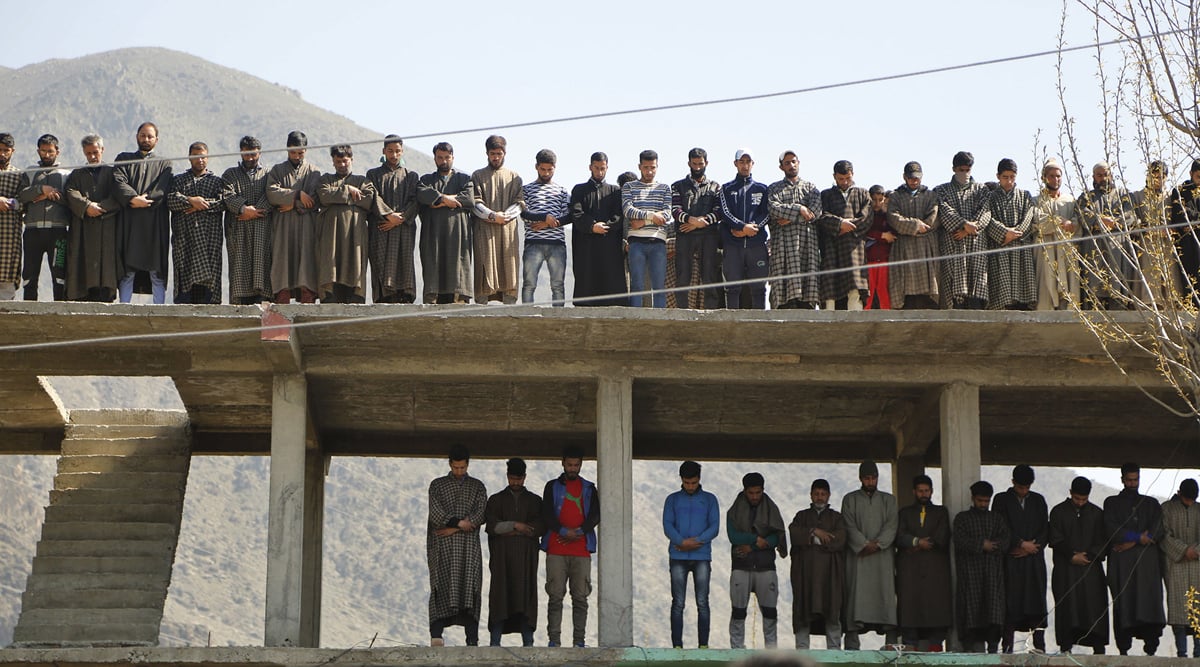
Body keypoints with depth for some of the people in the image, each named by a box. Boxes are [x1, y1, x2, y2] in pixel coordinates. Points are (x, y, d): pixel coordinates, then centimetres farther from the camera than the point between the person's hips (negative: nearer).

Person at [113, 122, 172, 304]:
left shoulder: (164, 164, 17)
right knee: (127, 272, -5)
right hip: (129, 224, 0)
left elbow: (162, 191, 0)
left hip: (155, 225, 0)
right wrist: (133, 198, -17)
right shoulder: (124, 159, 19)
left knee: (157, 273, -4)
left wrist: (142, 201, -13)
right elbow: (119, 182, 0)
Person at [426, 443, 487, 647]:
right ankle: (436, 635, -22)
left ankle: (472, 639, -11)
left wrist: (453, 528, -7)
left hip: (469, 545, 1)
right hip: (442, 545, -1)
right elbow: (435, 513, -1)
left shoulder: (477, 486, 14)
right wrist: (459, 523, -11)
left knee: (469, 589, -7)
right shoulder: (437, 485, 12)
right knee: (442, 586, -13)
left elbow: (481, 515, 1)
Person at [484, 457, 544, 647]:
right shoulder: (496, 500, 15)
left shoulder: (534, 501, 15)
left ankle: (528, 641, -9)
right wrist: (515, 526, -9)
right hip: (502, 556, 0)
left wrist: (509, 531, -5)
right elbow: (491, 525, 0)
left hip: (526, 556, 0)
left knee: (525, 594, -8)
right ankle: (495, 640, -11)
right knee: (500, 594, -9)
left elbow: (540, 528, 0)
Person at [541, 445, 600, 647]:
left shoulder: (589, 489, 16)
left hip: (581, 549, 1)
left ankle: (579, 641, 0)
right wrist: (564, 531, -13)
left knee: (581, 597, -2)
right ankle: (554, 640, -3)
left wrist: (579, 532, -11)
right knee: (555, 596, -4)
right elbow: (547, 514, 1)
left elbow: (595, 515, 5)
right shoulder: (552, 487, 12)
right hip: (556, 549, -1)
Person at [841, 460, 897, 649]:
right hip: (857, 556, -1)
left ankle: (892, 644, -9)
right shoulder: (850, 499, 13)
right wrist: (864, 544, -13)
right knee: (856, 596, -9)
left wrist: (878, 544, -11)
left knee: (886, 595, -6)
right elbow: (850, 527, 1)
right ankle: (852, 645, -12)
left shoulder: (888, 500, 17)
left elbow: (891, 525, 4)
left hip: (882, 555, 1)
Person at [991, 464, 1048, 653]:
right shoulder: (1001, 500, 7)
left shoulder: (1038, 500, 15)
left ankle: (1039, 645, -6)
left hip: (1034, 559, 2)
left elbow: (1045, 529, 11)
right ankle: (1007, 647, -8)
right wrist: (1022, 543, -7)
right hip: (1011, 560, -2)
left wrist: (1029, 547, -2)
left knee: (1036, 601, -5)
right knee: (1011, 601, -8)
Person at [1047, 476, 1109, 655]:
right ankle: (1065, 648, -7)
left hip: (1091, 568, 1)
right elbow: (1055, 540, 1)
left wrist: (1087, 556, -5)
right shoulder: (1058, 511, 6)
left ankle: (1098, 649, -7)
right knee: (1067, 607, -7)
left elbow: (1103, 541, 9)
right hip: (1066, 569, -1)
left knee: (1094, 605, -7)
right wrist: (1072, 556, -9)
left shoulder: (1096, 513, 11)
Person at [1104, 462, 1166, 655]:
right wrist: (1138, 537, -7)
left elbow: (1157, 530, 5)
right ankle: (1123, 649, -10)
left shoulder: (1151, 504, 19)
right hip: (1121, 562, -1)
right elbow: (1111, 529, 0)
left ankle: (1150, 647, -14)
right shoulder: (1112, 503, 15)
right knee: (1123, 602, -8)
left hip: (1147, 561, 1)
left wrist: (1132, 542, -6)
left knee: (1149, 601, -12)